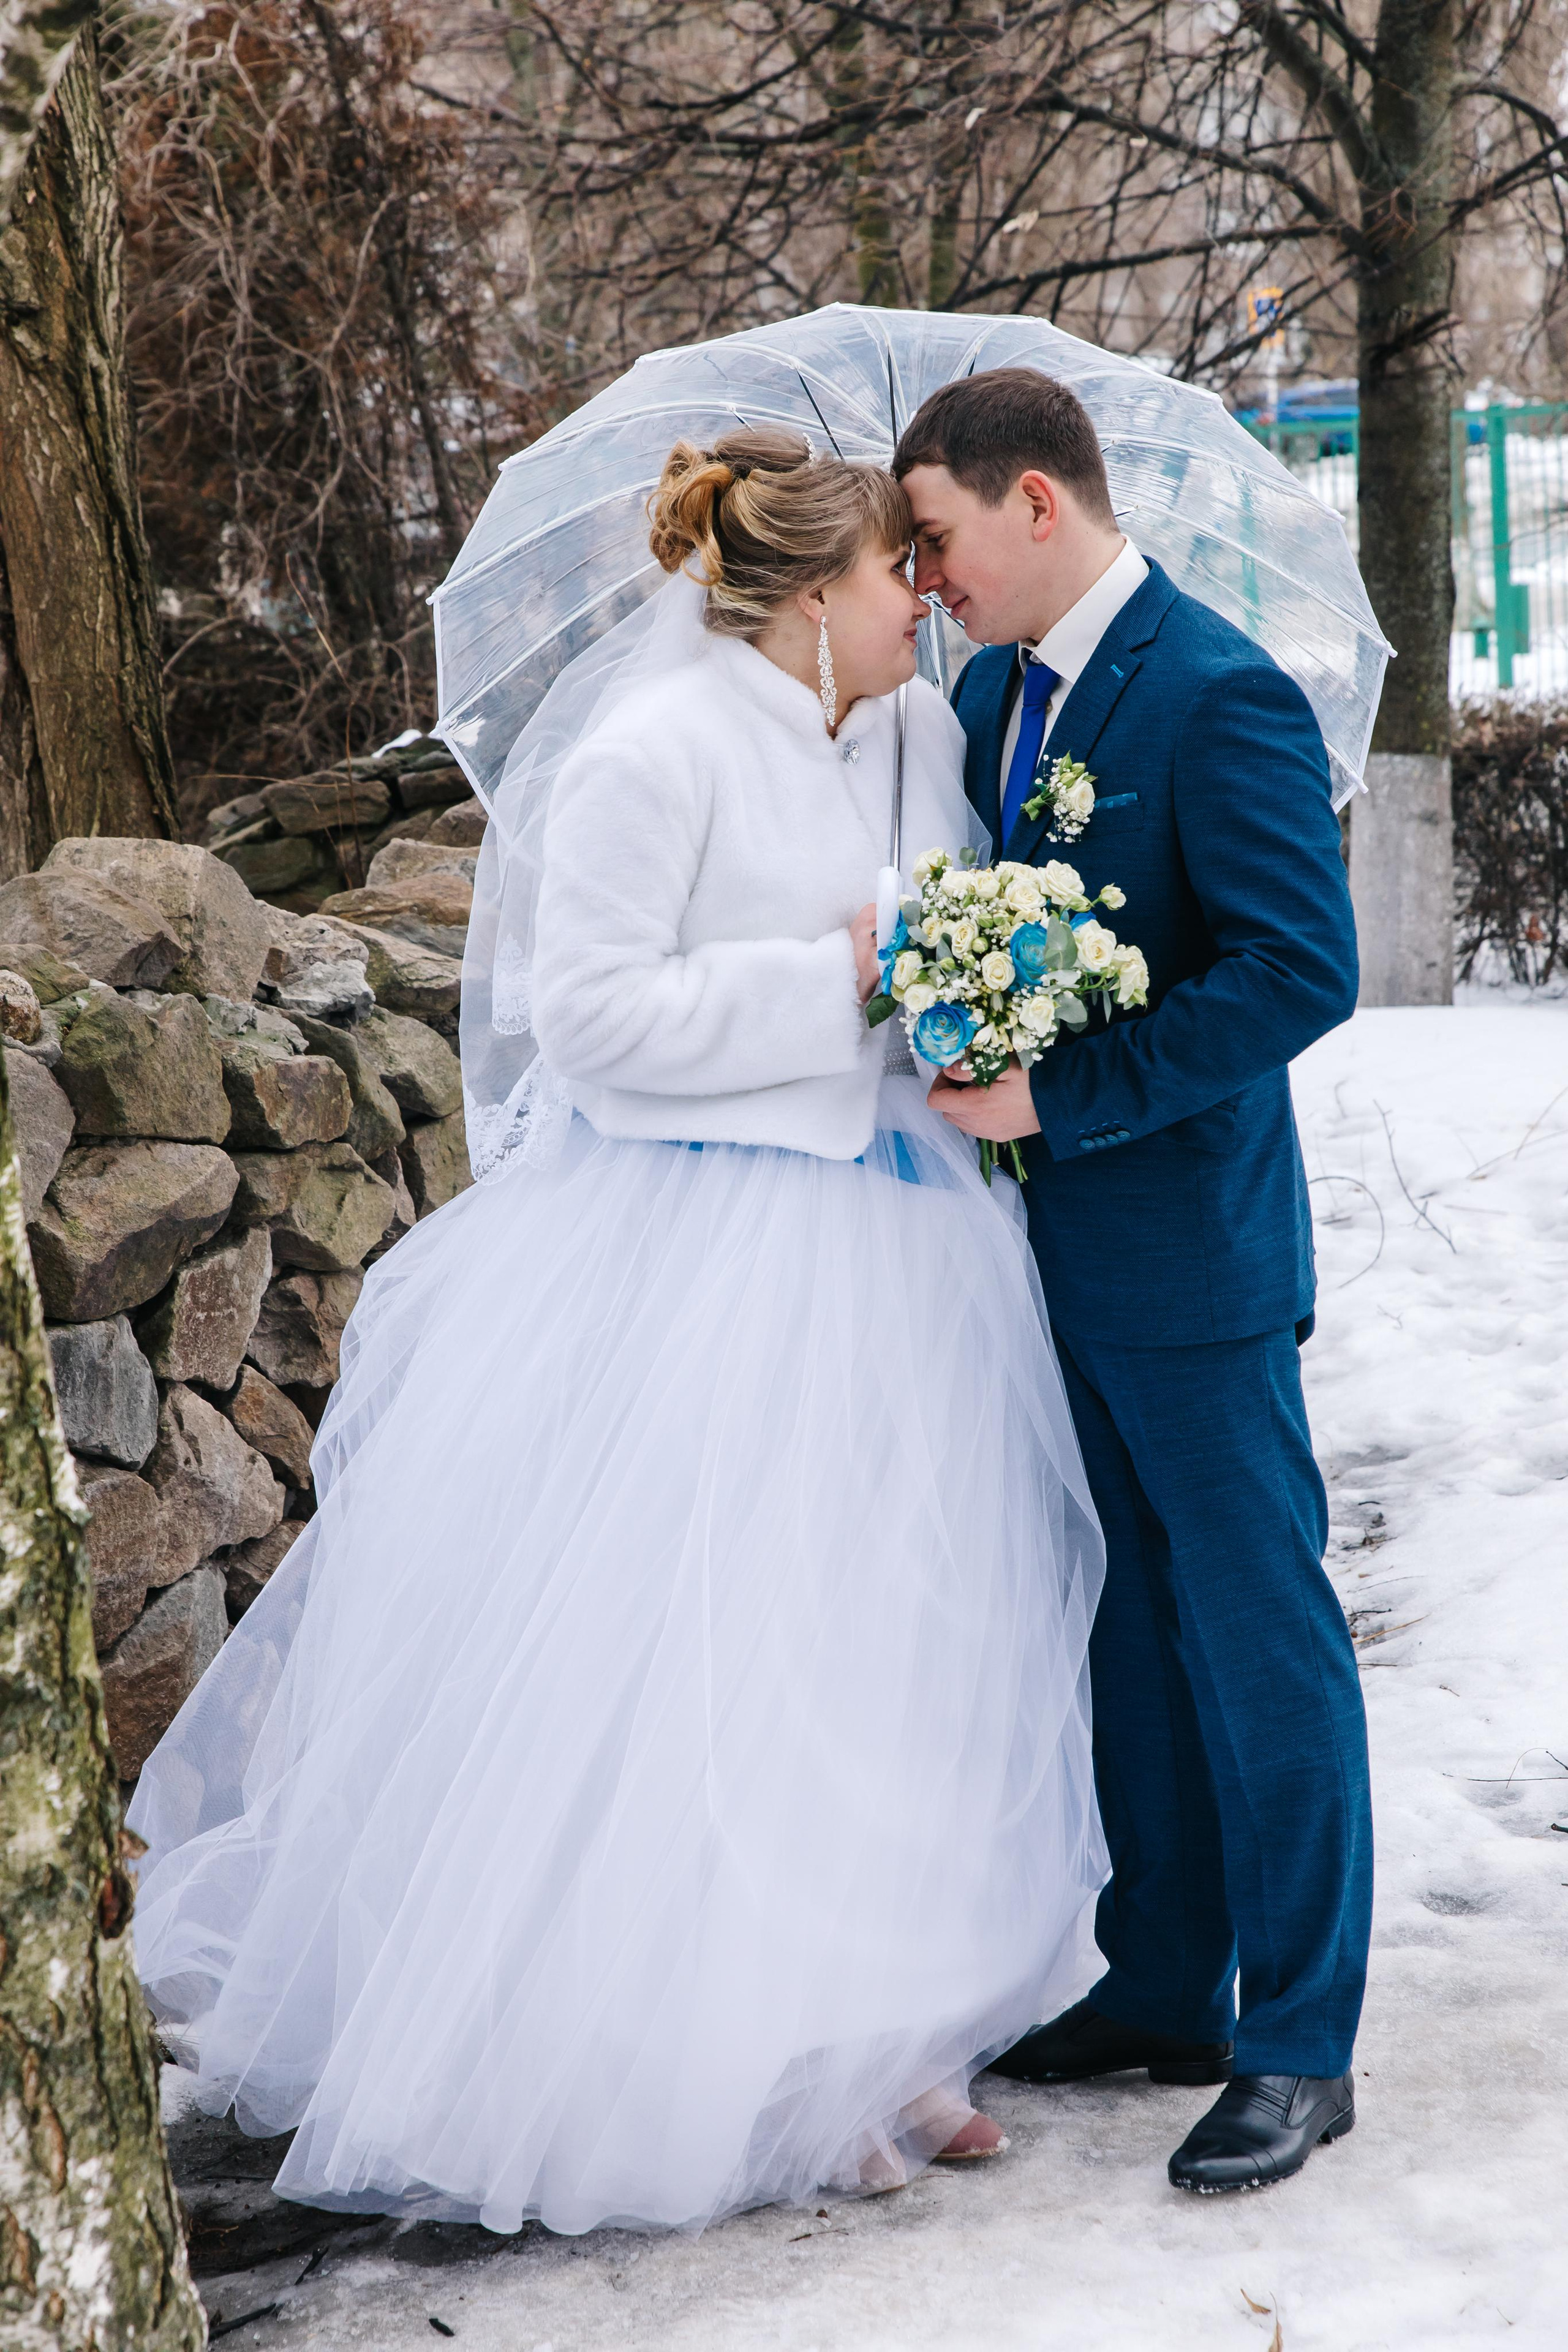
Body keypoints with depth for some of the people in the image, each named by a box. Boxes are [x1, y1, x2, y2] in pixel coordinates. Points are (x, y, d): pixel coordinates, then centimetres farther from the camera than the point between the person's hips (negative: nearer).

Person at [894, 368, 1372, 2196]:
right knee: (1134, 1628, 17)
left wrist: (1059, 1096, -22)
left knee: (1258, 1637, 1)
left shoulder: (1220, 698, -17)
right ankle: (1163, 1989, 30)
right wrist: (971, 1051, 1)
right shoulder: (991, 693, 9)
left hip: (1190, 1253, -8)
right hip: (1058, 1247, 8)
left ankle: (1299, 2045, 11)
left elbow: (1300, 969, -23)